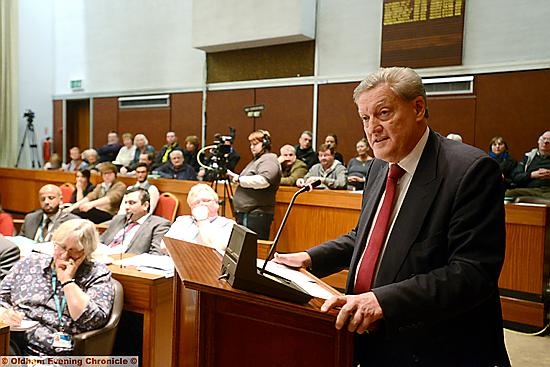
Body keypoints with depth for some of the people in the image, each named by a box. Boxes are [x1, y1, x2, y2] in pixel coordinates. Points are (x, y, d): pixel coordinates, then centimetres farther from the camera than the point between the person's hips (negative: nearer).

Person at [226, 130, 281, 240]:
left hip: (257, 215, -10)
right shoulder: (256, 160, 23)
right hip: (244, 214, 10)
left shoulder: (269, 160, -9)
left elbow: (263, 180, -28)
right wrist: (233, 176, 12)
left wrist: (239, 179, -19)